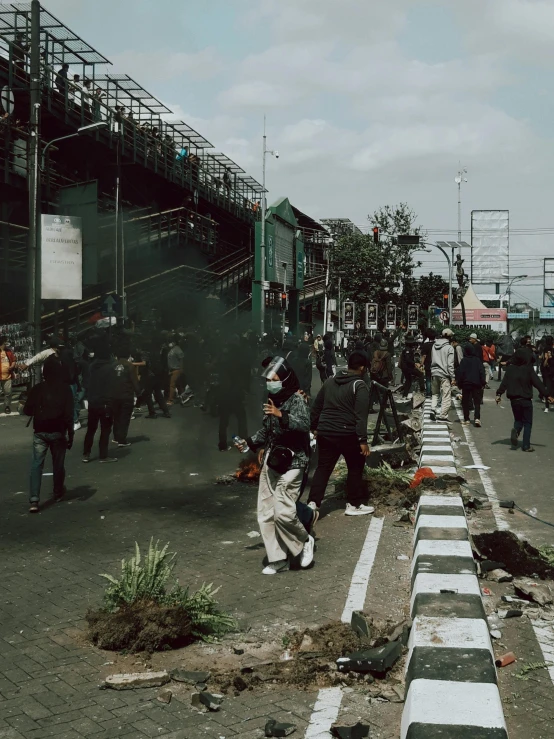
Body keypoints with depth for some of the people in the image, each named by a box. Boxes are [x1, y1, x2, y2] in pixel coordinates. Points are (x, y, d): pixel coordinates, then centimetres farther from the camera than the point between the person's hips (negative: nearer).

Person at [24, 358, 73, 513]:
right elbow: (69, 414, -6)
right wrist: (70, 434, -1)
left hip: (40, 432, 0)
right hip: (58, 432, 0)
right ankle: (58, 494, 28)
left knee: (36, 465, -3)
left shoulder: (37, 389, -1)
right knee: (58, 464, 15)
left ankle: (34, 500, -14)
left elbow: (27, 411, 1)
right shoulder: (65, 389, -3)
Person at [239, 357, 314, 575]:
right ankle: (277, 559, 13)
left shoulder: (296, 400, -10)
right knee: (266, 513, 5)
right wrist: (250, 443, 13)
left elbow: (304, 425, -26)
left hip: (291, 462, -8)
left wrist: (281, 415, -34)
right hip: (271, 461, 8)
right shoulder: (272, 401, 12)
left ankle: (304, 541, 11)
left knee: (283, 511, -16)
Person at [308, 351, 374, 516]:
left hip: (325, 433, 6)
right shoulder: (359, 386, -9)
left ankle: (313, 503, 1)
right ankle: (354, 504, 15)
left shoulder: (330, 381, 12)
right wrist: (363, 440, -16)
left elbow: (317, 406, 17)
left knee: (323, 468, 9)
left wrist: (314, 427, 27)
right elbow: (360, 416, -16)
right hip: (348, 434, -5)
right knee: (355, 468, 10)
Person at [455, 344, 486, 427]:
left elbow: (460, 373, -6)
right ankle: (477, 418, -13)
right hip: (476, 384, 1)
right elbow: (482, 371, 1)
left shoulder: (463, 361, -5)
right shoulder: (477, 360, 1)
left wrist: (459, 383, 2)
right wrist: (483, 382, 5)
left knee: (465, 402, 7)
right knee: (477, 402, 3)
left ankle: (466, 420, 6)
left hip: (466, 384, -1)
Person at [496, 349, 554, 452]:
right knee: (527, 422, 6)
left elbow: (504, 383, -3)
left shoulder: (510, 369, -1)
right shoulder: (528, 369, -10)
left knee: (518, 419, 19)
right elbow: (538, 383, -10)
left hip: (514, 400, 3)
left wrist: (499, 394, 3)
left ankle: (516, 431, -14)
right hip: (526, 400, -3)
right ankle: (526, 445, 2)